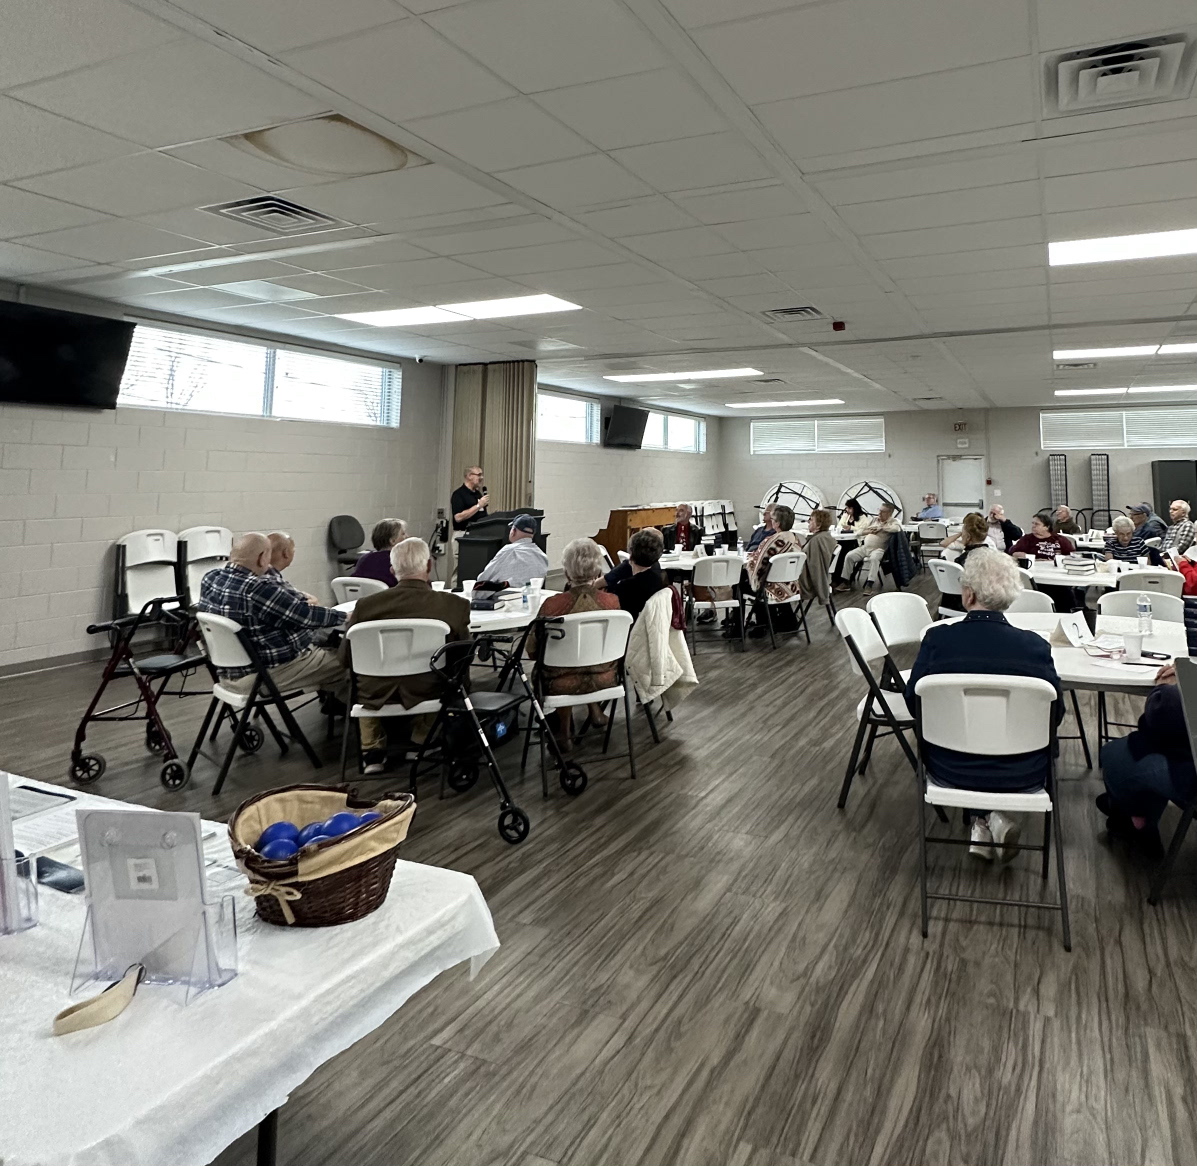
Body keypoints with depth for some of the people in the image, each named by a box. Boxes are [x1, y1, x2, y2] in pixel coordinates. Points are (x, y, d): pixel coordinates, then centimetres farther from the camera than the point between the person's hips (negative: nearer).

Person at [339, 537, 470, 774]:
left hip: (377, 700, 1)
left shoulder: (365, 605, -12)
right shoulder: (455, 605, -15)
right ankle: (421, 739, 30)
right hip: (429, 697, 0)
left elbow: (346, 659, 0)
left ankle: (373, 751, 26)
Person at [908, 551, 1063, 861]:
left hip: (950, 770, 0)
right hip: (1022, 776, 0)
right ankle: (995, 816, 16)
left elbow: (913, 702, -4)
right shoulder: (1036, 646, -13)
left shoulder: (937, 638, -16)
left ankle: (982, 820, 19)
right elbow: (1056, 714, -1)